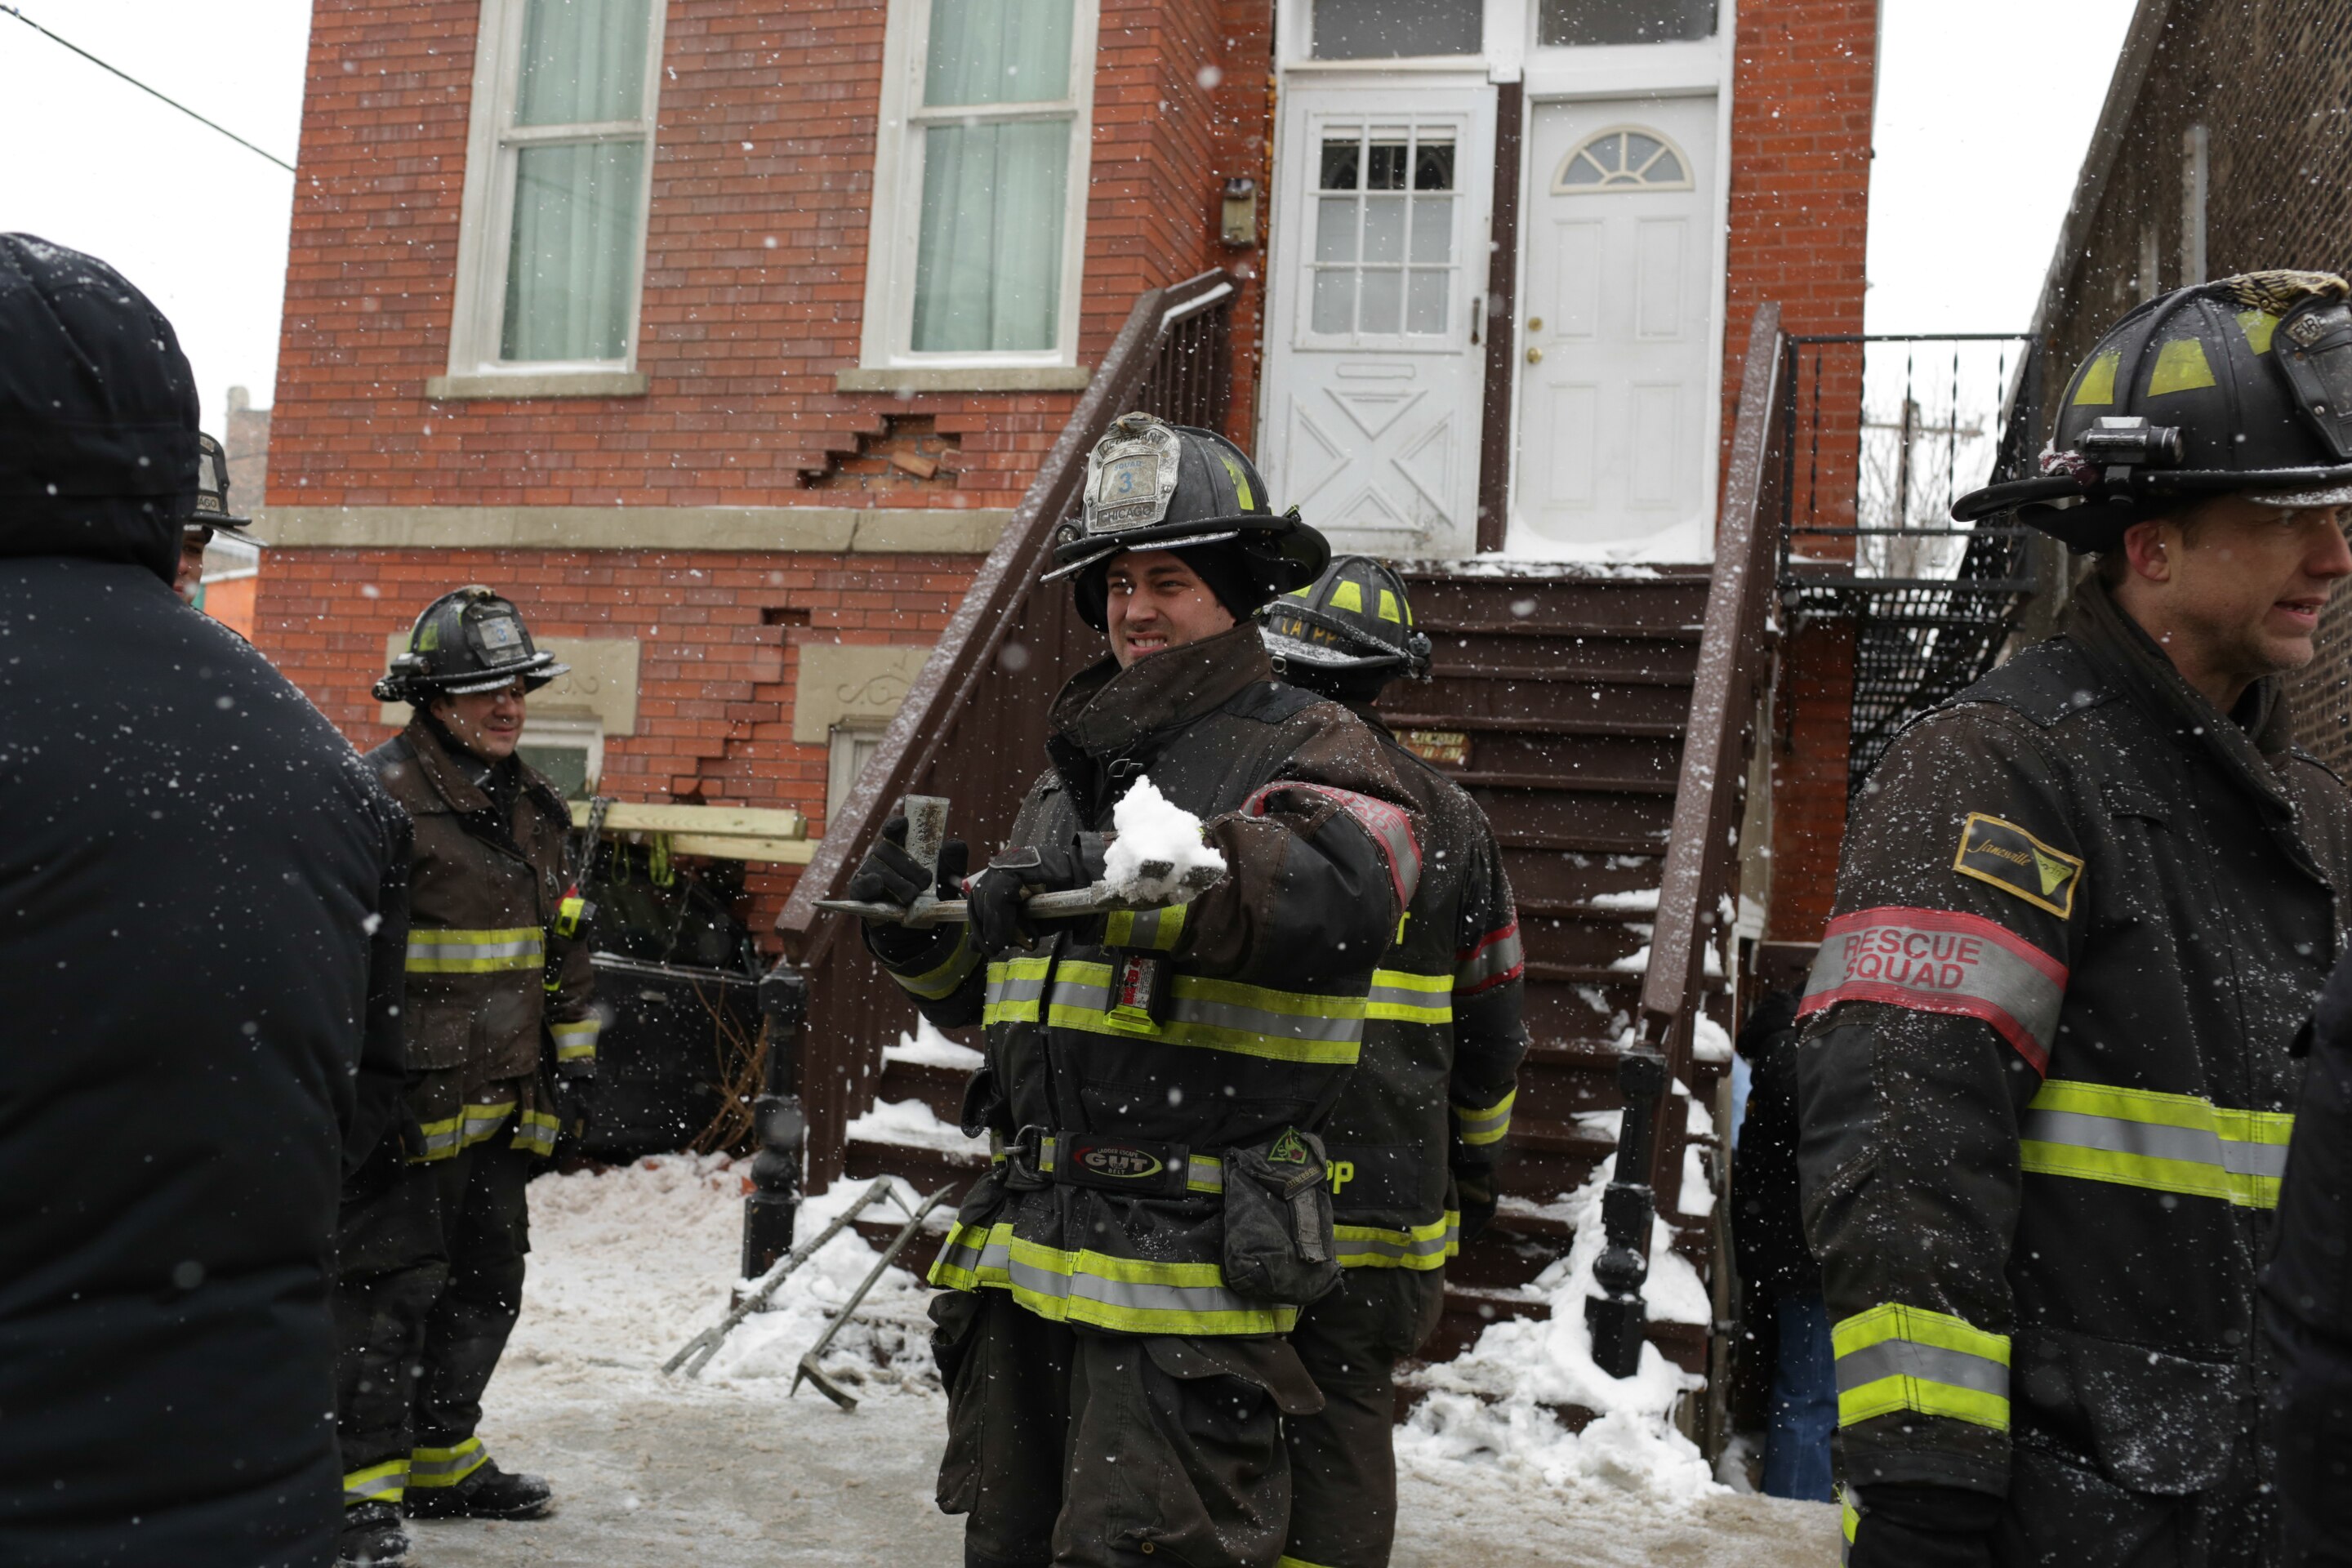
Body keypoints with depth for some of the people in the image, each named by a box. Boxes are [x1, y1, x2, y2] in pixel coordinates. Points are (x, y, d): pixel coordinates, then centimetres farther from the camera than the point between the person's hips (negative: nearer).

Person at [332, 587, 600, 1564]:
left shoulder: (534, 809, 12)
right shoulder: (379, 796, -13)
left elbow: (564, 947, 20)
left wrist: (573, 1059, 17)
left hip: (497, 1107, 8)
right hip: (397, 1104, -8)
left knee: (486, 1285, 16)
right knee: (390, 1284, -4)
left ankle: (441, 1459, 32)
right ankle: (361, 1483, 11)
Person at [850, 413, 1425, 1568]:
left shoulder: (1307, 749, -3)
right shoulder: (1074, 774, 18)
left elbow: (1340, 889, -27)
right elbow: (989, 994, 23)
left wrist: (1123, 877, -36)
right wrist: (924, 930, 1)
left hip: (1188, 1264, -7)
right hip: (1024, 1250, 7)